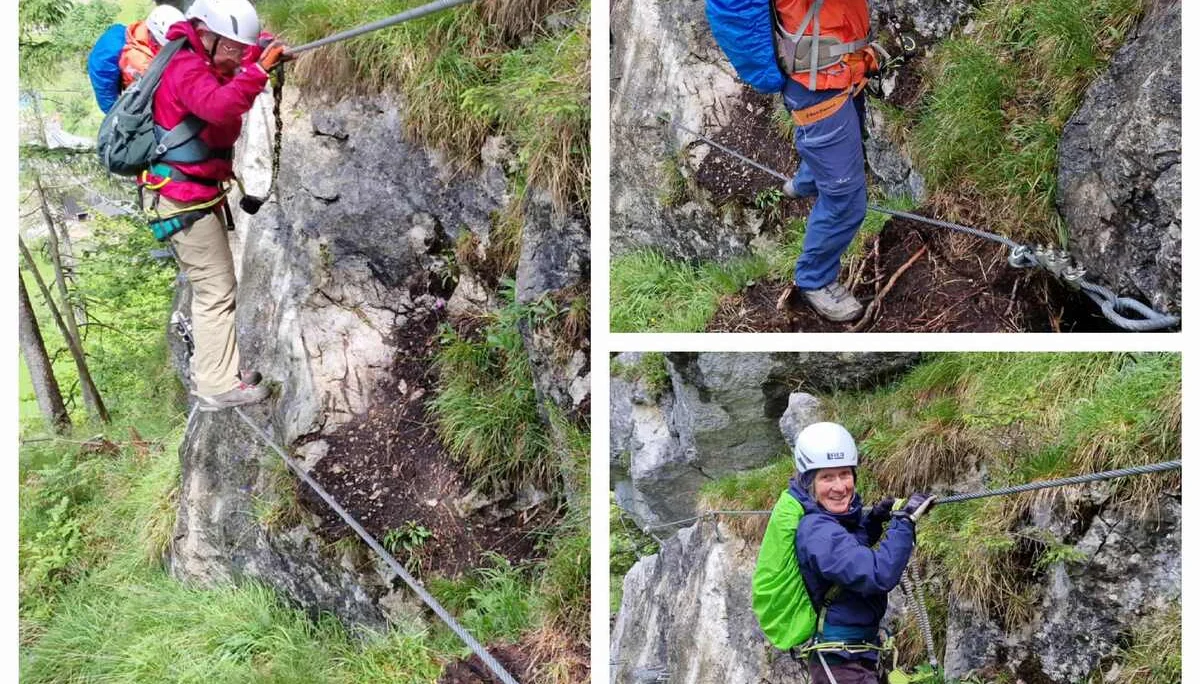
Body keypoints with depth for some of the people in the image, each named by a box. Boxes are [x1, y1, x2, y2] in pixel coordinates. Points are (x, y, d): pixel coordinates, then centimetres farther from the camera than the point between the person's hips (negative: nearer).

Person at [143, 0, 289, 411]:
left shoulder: (203, 63, 11)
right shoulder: (185, 69, -21)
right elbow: (220, 106, -39)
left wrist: (260, 53, -10)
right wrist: (259, 70, -47)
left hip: (200, 194, 11)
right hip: (185, 200, -11)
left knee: (213, 288, 18)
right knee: (217, 290, -7)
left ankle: (214, 368, 28)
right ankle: (218, 386, -3)